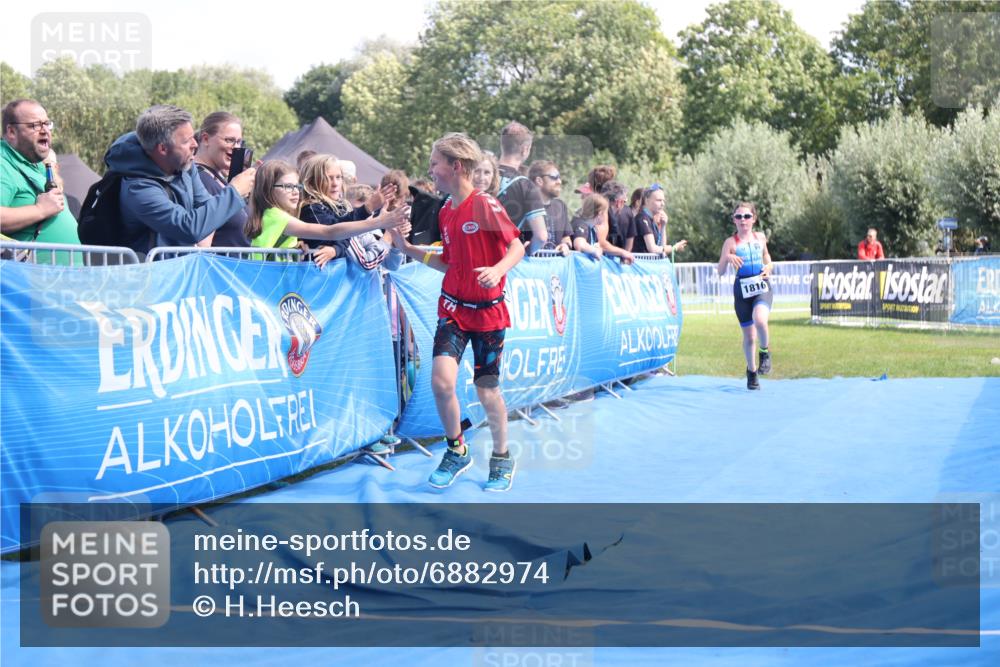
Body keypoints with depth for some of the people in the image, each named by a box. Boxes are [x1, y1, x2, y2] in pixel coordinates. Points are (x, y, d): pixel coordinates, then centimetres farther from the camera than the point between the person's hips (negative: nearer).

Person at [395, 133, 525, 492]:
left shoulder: (485, 204, -13)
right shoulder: (445, 212, 6)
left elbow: (517, 247, -13)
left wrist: (497, 270, -31)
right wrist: (409, 249, 8)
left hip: (487, 311, -4)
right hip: (453, 307, 4)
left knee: (487, 390, 4)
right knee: (441, 379, -15)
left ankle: (502, 459, 27)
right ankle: (457, 451, 6)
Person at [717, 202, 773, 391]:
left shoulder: (760, 238, 7)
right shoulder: (731, 242, -1)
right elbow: (720, 272, -5)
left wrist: (768, 267, 3)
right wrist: (727, 258, -24)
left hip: (762, 287, 0)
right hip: (742, 290, 0)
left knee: (760, 320, -30)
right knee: (749, 336, 5)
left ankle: (765, 352, -1)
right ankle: (751, 372, 29)